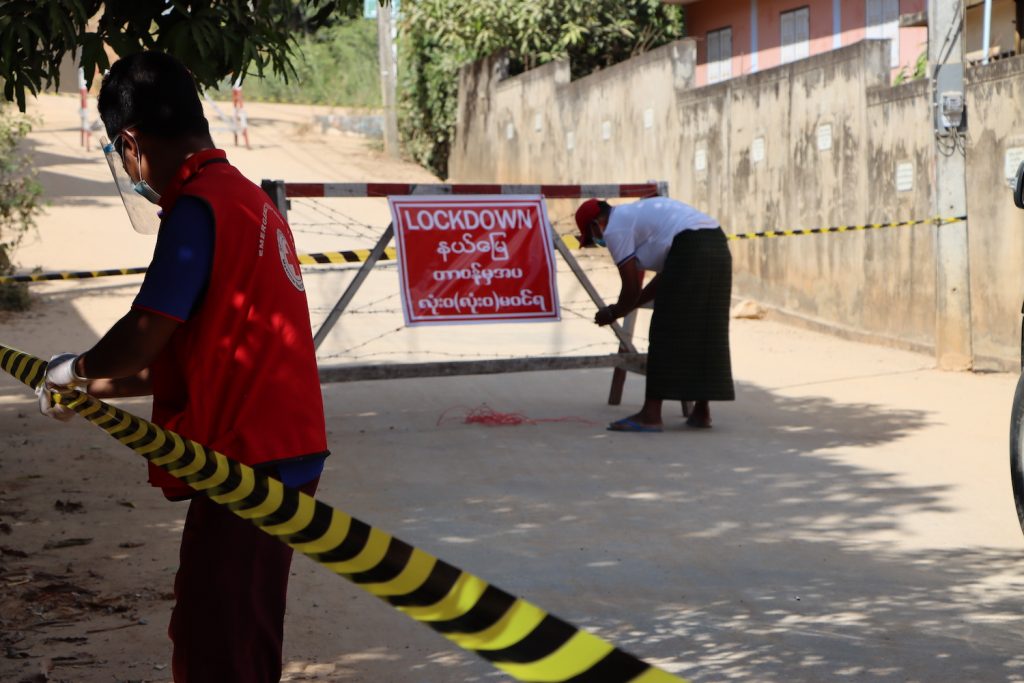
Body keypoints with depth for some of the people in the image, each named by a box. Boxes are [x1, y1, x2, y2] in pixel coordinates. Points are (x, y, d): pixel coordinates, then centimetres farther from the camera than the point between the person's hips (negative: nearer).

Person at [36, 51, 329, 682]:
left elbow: (144, 338, -20)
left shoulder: (198, 208, -13)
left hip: (246, 465, -10)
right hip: (287, 458, 10)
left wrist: (75, 370, -1)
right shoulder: (249, 199, 16)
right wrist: (95, 389, 23)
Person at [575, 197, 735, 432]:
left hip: (690, 251, -9)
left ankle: (651, 414, -3)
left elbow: (631, 287, 0)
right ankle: (701, 411, 18)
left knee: (666, 333, -4)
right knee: (705, 333, 14)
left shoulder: (614, 228, 3)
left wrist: (614, 313, 18)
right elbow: (666, 276, 29)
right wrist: (629, 306, 30)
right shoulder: (636, 213, 31)